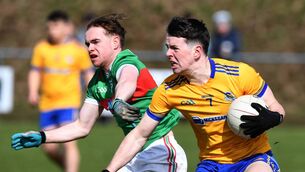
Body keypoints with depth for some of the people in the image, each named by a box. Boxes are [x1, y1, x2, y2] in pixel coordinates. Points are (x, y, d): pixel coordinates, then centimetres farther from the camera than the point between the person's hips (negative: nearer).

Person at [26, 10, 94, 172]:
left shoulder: (78, 50, -2)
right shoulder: (41, 48, 3)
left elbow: (88, 73, 4)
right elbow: (35, 72, 6)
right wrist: (33, 92, -9)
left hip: (69, 103, -3)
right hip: (47, 103, 4)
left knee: (69, 143, -15)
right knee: (49, 147, 7)